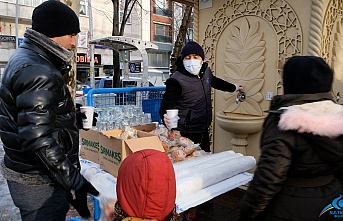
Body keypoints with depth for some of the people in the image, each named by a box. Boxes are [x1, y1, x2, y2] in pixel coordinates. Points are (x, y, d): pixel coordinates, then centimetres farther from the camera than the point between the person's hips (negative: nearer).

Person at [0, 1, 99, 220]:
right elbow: (38, 139, -29)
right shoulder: (37, 72, -23)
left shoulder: (24, 58, 10)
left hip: (30, 172, 10)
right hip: (40, 182, -10)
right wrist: (73, 182, -26)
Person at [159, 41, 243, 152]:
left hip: (204, 132, 8)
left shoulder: (206, 71, 4)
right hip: (185, 134, -7)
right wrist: (166, 118, -46)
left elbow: (215, 82, 26)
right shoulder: (176, 81, -20)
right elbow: (166, 105, -24)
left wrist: (233, 87, 39)